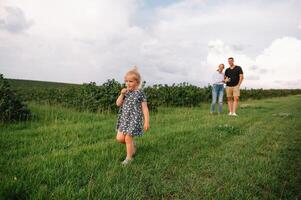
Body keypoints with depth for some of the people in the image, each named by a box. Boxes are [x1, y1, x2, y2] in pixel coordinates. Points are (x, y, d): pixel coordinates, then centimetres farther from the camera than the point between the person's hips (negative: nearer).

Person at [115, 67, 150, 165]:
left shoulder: (140, 93, -8)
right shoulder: (126, 92, 7)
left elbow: (145, 108, -8)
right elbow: (118, 104, 4)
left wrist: (146, 121, -11)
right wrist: (122, 94, -11)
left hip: (134, 119, -6)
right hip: (124, 118, 6)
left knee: (128, 138, -4)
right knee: (119, 138, 3)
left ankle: (129, 158, 17)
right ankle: (133, 144, 33)